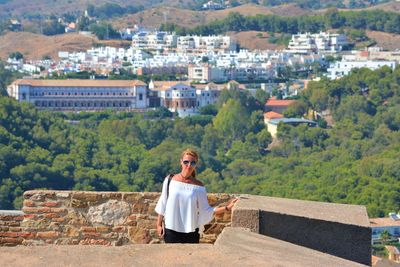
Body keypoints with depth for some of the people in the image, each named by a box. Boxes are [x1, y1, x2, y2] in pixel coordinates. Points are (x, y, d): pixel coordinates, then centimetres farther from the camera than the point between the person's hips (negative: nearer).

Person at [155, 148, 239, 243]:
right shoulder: (170, 181, -2)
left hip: (190, 231, 1)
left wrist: (226, 208, -11)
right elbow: (162, 204, 6)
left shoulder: (198, 186, -3)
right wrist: (159, 224, 7)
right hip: (171, 230, -1)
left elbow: (206, 211, -2)